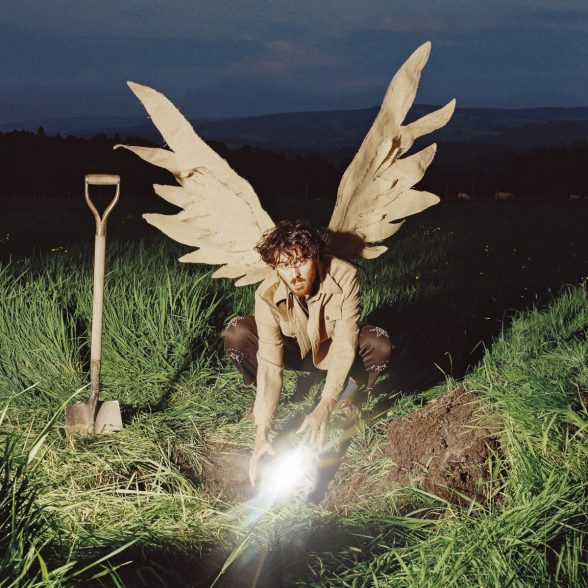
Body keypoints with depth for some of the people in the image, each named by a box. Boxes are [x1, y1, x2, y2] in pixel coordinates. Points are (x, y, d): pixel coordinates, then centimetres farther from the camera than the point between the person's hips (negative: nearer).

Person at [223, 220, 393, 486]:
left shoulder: (344, 276, -33)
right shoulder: (267, 294, -30)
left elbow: (344, 346, -35)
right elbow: (270, 362, -31)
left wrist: (325, 406, -46)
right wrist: (262, 434, -37)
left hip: (331, 350, 0)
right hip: (293, 351, 1)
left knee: (380, 345, -33)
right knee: (235, 334, -28)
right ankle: (263, 402, -4)